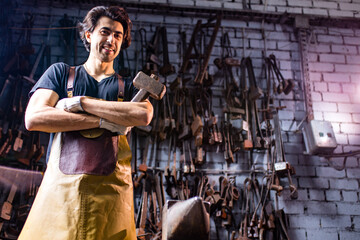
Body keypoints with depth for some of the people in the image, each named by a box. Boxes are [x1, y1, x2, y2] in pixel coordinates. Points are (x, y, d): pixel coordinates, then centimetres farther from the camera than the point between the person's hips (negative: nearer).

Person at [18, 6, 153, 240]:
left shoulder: (128, 87, 15)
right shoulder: (60, 73, 15)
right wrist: (102, 121, -7)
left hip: (111, 189, 0)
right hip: (60, 187, 0)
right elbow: (33, 118, -3)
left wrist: (81, 102, -8)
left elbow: (144, 115, -9)